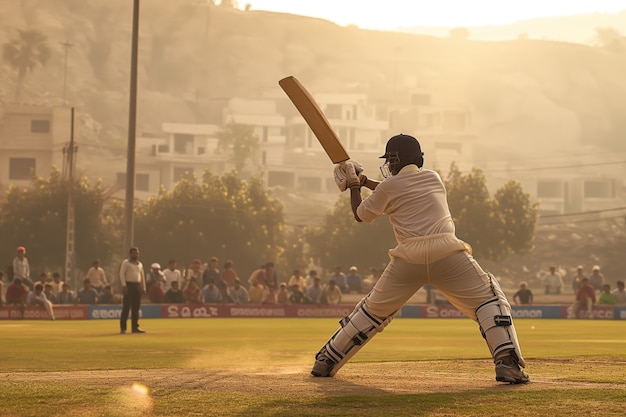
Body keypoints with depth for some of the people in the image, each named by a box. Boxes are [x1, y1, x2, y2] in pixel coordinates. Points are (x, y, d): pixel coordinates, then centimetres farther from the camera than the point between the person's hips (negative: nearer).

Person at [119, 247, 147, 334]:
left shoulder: (140, 264, 17)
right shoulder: (125, 263, 0)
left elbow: (142, 276, 21)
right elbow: (122, 274, -7)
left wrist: (143, 288, 15)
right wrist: (124, 285, -17)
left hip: (138, 286, 6)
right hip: (129, 285, -6)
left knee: (136, 307, 6)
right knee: (126, 307, -8)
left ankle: (135, 327, 11)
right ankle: (123, 328, -7)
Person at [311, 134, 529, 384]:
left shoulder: (388, 186, 11)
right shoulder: (433, 178, 21)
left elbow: (360, 215, 24)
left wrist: (354, 186, 41)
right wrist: (365, 182, 43)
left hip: (409, 259, 0)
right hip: (448, 253, 0)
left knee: (373, 309, 15)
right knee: (489, 299, 6)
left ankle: (325, 362, 22)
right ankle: (507, 362, -15)